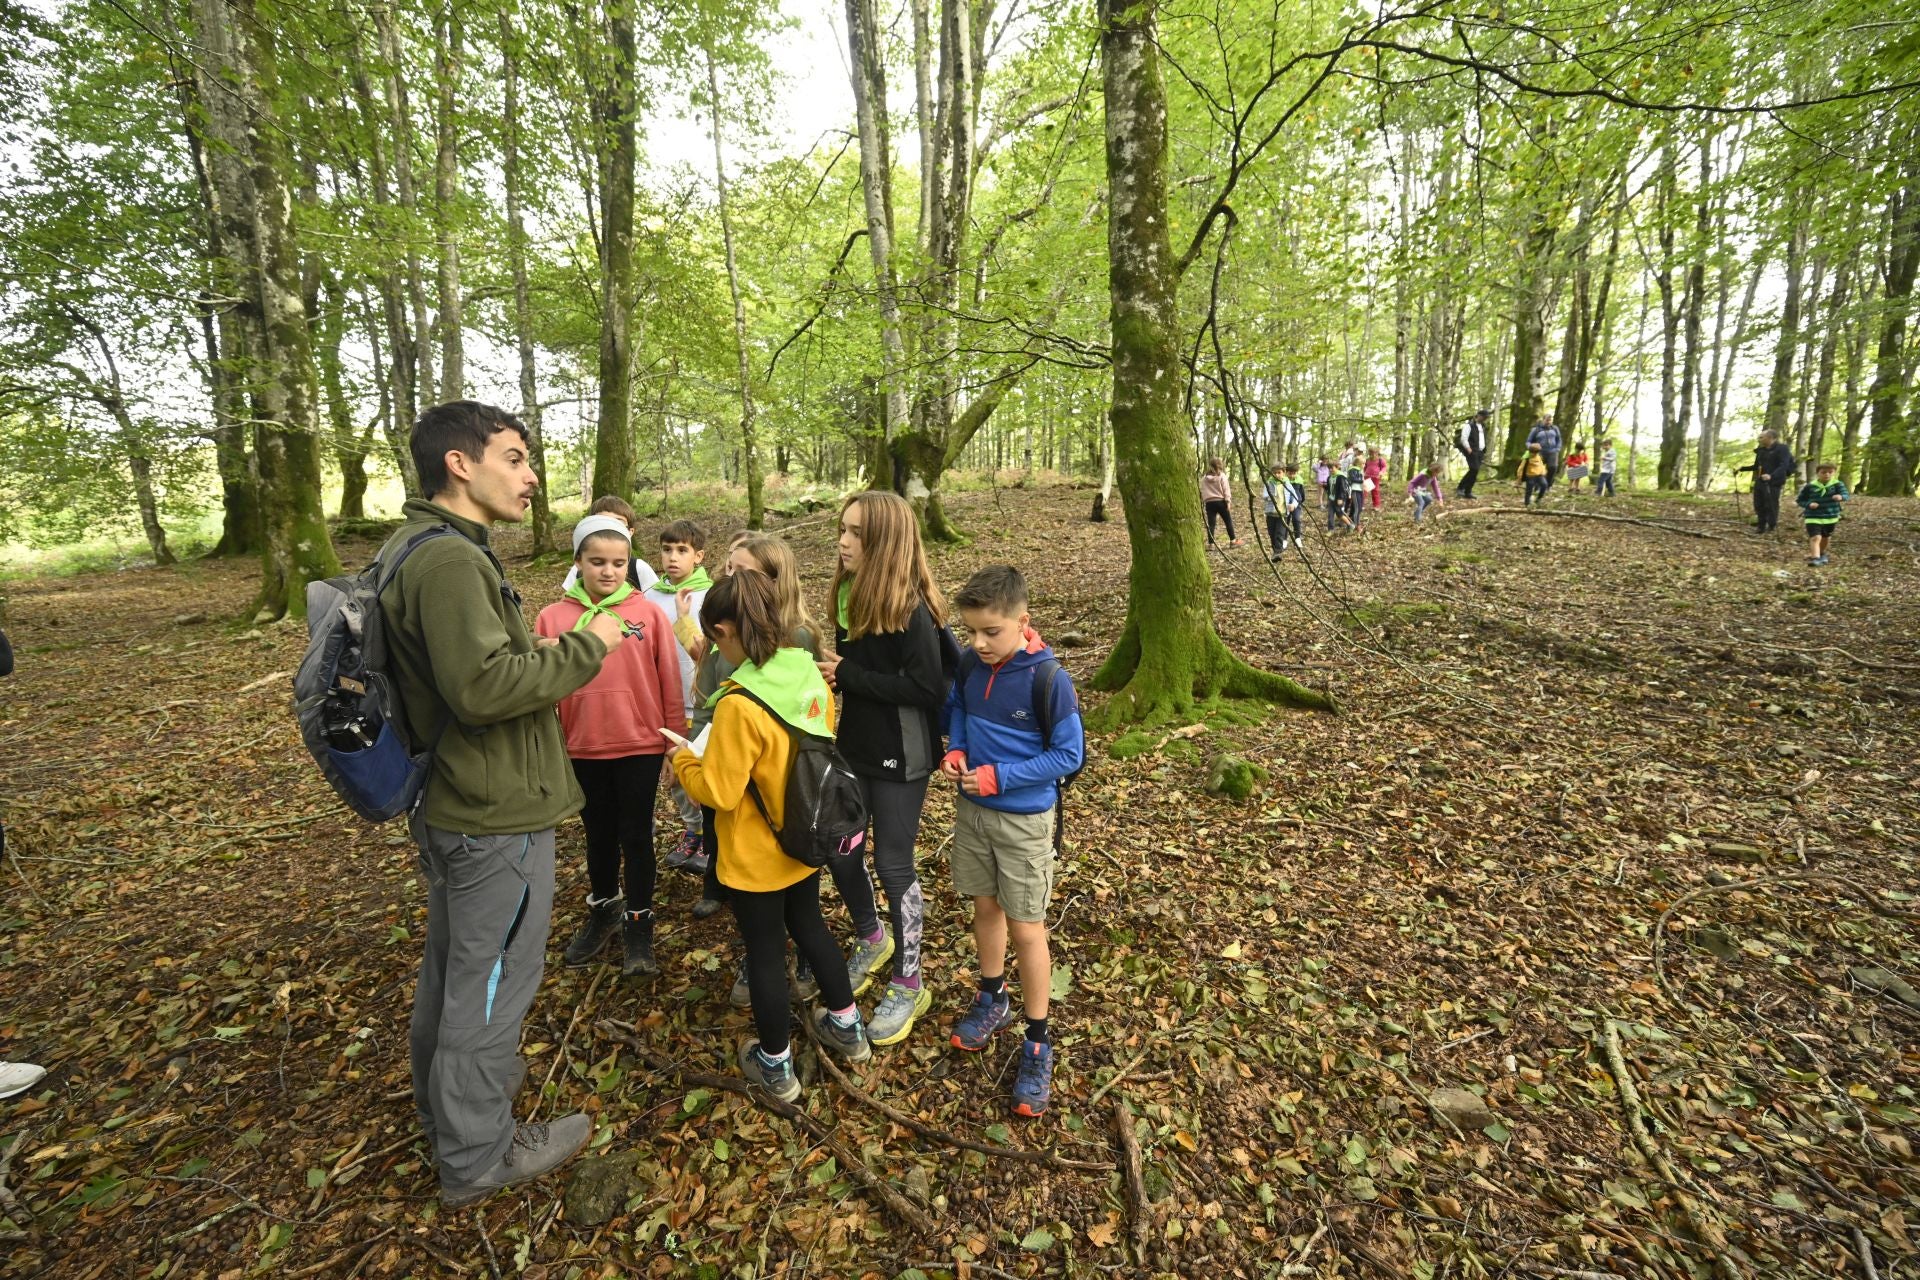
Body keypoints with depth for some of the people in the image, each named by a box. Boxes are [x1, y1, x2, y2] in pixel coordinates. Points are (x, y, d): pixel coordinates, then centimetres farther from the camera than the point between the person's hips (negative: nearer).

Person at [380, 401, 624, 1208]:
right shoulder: (451, 560, -23)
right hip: (496, 817, -10)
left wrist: (543, 655, 10)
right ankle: (476, 1155, 25)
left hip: (448, 804, 10)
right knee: (493, 978, 7)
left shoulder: (415, 547, 10)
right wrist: (584, 648, -20)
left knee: (452, 964, 25)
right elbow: (483, 688, -30)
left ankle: (445, 1096, 46)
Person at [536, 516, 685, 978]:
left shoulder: (649, 613, -8)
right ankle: (603, 910, 40)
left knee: (636, 835, 9)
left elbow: (669, 681, -4)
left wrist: (677, 736, -1)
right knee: (599, 835, 19)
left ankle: (638, 922, 26)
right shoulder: (553, 618, -3)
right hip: (583, 749, 2)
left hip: (641, 744, -2)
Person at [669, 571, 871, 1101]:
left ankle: (775, 1064, 34)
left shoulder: (739, 704, -30)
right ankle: (846, 1027, 43)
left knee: (764, 951, 13)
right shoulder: (811, 674, -8)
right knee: (809, 925, 26)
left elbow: (718, 791, -23)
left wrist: (683, 760, -5)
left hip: (756, 858, -6)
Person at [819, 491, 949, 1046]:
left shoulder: (912, 608, -20)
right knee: (839, 850, 15)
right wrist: (833, 668, -9)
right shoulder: (849, 595, 2)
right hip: (854, 747, 7)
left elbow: (926, 688, -24)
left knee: (893, 864, 5)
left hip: (899, 756, -7)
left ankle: (908, 983, 26)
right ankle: (871, 939, 43)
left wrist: (848, 675, -21)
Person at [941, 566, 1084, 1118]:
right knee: (985, 907, 21)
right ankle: (991, 1000, 44)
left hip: (1024, 819, -5)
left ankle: (1037, 1045, 23)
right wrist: (955, 751, -8)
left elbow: (1069, 755, -17)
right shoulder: (969, 667, -6)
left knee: (1025, 929, 5)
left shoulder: (1049, 680, -22)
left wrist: (999, 777, -23)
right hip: (971, 808, 5)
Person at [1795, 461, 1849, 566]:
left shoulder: (1837, 484, -5)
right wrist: (1809, 504, -20)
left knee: (1826, 538, 22)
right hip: (1813, 517, -3)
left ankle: (1821, 554, 44)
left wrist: (1841, 497, -44)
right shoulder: (1810, 486, -6)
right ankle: (1814, 557, -26)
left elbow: (1846, 494, -20)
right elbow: (1800, 501, 1)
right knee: (1815, 537, -18)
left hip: (1831, 517, 3)